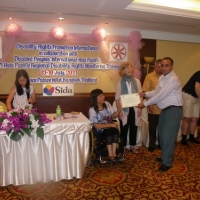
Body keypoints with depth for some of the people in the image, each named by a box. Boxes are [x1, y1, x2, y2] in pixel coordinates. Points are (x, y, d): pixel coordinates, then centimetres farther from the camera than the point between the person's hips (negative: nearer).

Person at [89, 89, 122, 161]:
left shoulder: (106, 104, -2)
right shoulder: (92, 110, -16)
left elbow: (113, 115, 5)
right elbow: (96, 126, -19)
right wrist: (111, 125, -22)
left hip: (109, 126, 4)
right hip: (99, 129, -4)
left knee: (115, 131, -28)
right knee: (108, 132, -34)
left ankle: (114, 153, -24)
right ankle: (110, 155, -25)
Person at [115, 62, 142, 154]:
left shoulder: (137, 81, 3)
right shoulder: (120, 82, -2)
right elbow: (117, 98, -3)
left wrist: (140, 108, -2)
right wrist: (119, 110, -9)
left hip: (134, 108, 2)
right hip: (124, 109, -2)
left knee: (133, 128, 10)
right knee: (124, 128, 6)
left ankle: (133, 146, 24)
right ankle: (123, 147, 19)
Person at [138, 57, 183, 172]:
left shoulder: (173, 79, -21)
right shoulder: (162, 78, 10)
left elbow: (161, 95, -23)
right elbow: (156, 92, 17)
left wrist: (145, 104, -18)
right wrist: (145, 94, -3)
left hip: (174, 110, -9)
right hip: (165, 109, 9)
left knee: (168, 136, -6)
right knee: (162, 134, 16)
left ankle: (167, 162, 7)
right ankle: (166, 156, 33)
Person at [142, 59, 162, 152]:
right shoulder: (149, 76, -3)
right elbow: (146, 91, -6)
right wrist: (149, 103, -13)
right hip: (153, 107, -2)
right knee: (152, 127, 10)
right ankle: (152, 144, 26)